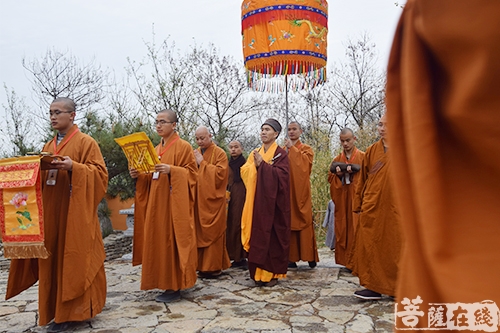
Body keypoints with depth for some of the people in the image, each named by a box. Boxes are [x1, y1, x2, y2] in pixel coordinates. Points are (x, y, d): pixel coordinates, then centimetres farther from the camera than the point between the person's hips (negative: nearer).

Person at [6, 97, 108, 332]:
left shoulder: (85, 142, -4)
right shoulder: (48, 146, 17)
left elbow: (99, 172, -11)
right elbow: (41, 176, 20)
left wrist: (73, 167, -23)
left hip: (74, 212, -7)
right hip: (51, 211, 7)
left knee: (73, 259, -1)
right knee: (52, 258, 10)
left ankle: (70, 312, 8)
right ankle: (55, 308, 22)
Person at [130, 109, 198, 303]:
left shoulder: (183, 147, -5)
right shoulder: (156, 149, 17)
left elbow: (191, 173, -11)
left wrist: (171, 170, -25)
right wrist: (139, 176, 1)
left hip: (174, 203, -8)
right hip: (156, 203, 8)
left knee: (172, 241, -5)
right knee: (159, 241, 10)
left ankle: (174, 287, 3)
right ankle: (166, 282, 21)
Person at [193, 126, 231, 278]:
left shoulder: (219, 153, -3)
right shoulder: (195, 153, 14)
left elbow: (220, 174, -15)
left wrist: (202, 163, -13)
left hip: (212, 200, -5)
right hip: (198, 199, 5)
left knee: (212, 233, -1)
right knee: (199, 232, 7)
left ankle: (214, 267, 8)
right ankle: (202, 264, 18)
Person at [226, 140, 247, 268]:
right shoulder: (228, 165, 15)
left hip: (243, 198, -5)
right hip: (231, 199, 5)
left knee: (243, 226, -5)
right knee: (233, 226, 4)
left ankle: (244, 256, 3)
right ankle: (237, 257, 11)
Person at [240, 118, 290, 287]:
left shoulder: (281, 153, 0)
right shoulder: (255, 153, 16)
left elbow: (281, 174, -14)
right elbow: (244, 171, 6)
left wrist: (262, 164, -14)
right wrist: (255, 164, -12)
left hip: (273, 201, -4)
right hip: (257, 200, 5)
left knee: (273, 235, -1)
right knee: (258, 234, 4)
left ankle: (273, 273, 9)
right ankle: (259, 272, 13)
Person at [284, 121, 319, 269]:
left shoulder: (306, 149, 8)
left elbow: (304, 163, -13)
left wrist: (292, 148, -10)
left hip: (300, 192, -2)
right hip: (286, 192, 3)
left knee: (304, 223, -2)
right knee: (288, 224, 1)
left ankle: (310, 257, 7)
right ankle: (291, 257, 6)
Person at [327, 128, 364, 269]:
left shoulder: (363, 157, 3)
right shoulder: (337, 159, 14)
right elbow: (330, 177, 12)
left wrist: (354, 171, -17)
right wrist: (338, 175, -7)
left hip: (356, 198, -3)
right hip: (341, 201, 4)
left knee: (356, 229, -5)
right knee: (342, 229, 4)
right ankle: (345, 260, 13)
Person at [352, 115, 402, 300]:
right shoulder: (372, 151, 9)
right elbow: (363, 179, 10)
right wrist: (359, 204, 8)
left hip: (395, 207, -2)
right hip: (372, 208, 2)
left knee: (395, 247, 4)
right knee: (371, 246, 3)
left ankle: (398, 288, 20)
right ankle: (374, 287, 13)